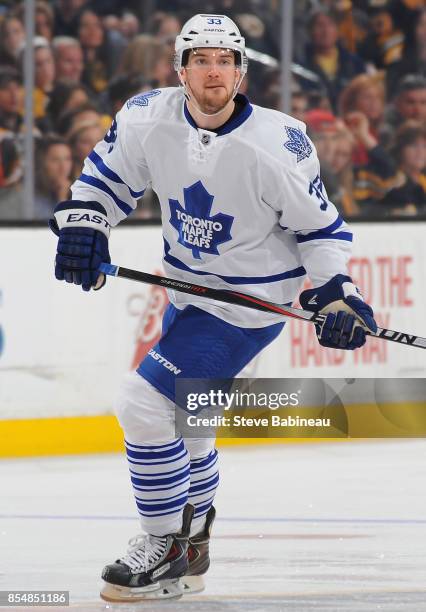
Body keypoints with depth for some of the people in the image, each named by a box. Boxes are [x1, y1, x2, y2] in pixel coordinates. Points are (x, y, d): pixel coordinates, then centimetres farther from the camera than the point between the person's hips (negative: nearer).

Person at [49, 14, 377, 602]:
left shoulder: (277, 146, -23)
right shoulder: (149, 119, -10)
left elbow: (319, 224, -10)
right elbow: (108, 172, 9)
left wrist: (337, 291, -17)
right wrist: (83, 222, -5)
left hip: (250, 301, -7)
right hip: (189, 289, 7)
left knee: (145, 403, -15)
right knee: (178, 417, 19)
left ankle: (166, 549, -3)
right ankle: (193, 541, 40)